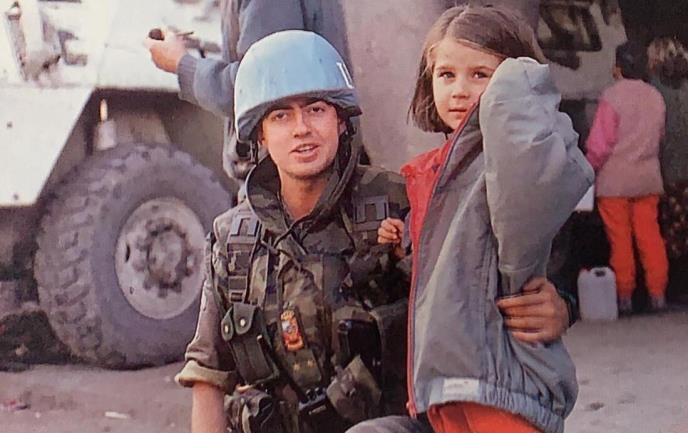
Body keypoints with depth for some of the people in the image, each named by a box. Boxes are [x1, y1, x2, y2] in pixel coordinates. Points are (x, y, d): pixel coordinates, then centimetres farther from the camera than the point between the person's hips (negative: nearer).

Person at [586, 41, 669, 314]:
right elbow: (658, 135, 13)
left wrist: (590, 168, 0)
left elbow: (599, 144, -15)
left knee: (620, 239, 2)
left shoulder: (612, 96, -14)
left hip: (615, 180, -4)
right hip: (648, 178, 5)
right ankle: (657, 294, 9)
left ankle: (624, 297, 6)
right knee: (650, 235, 8)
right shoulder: (656, 97, 3)